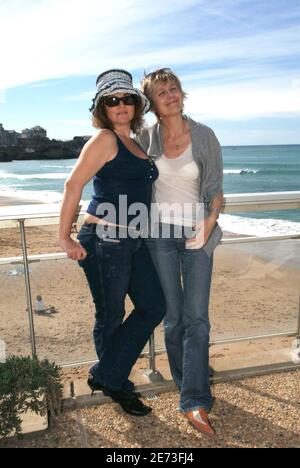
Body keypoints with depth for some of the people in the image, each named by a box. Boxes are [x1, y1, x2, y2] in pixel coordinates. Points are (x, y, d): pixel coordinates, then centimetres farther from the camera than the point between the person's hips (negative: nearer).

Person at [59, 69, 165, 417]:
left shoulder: (134, 143, 15)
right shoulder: (105, 139, -9)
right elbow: (73, 185, -13)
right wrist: (65, 238, -14)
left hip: (133, 241, 9)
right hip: (104, 240, -9)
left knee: (153, 307, 12)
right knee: (111, 316, 7)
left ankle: (106, 377, 24)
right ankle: (113, 383, 32)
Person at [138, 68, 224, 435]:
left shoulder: (204, 136, -3)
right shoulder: (146, 138, 0)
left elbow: (216, 188, 1)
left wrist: (209, 221, -13)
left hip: (196, 233, -1)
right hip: (160, 233, 1)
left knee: (197, 317, -4)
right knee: (173, 316, 7)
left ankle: (194, 403, 1)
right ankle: (189, 386, 26)